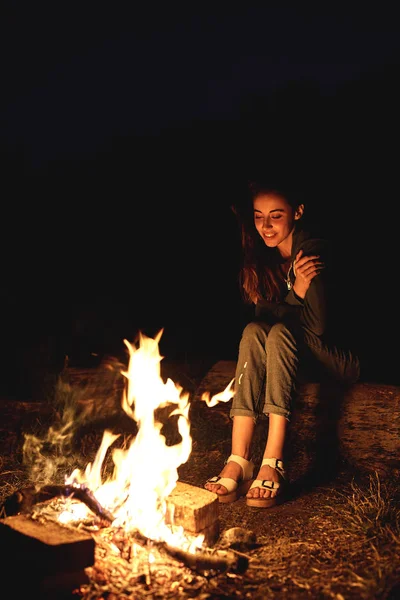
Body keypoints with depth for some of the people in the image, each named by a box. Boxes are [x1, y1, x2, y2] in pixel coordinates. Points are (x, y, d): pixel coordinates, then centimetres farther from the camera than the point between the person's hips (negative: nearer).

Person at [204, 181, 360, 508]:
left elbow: (319, 326, -23)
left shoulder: (314, 250, -19)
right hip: (303, 359, 6)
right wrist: (296, 291, -21)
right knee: (253, 332, -23)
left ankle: (274, 464, -38)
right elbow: (264, 315, -5)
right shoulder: (262, 256, 2)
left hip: (343, 359, -5)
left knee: (280, 332, -30)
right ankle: (239, 460, -32)